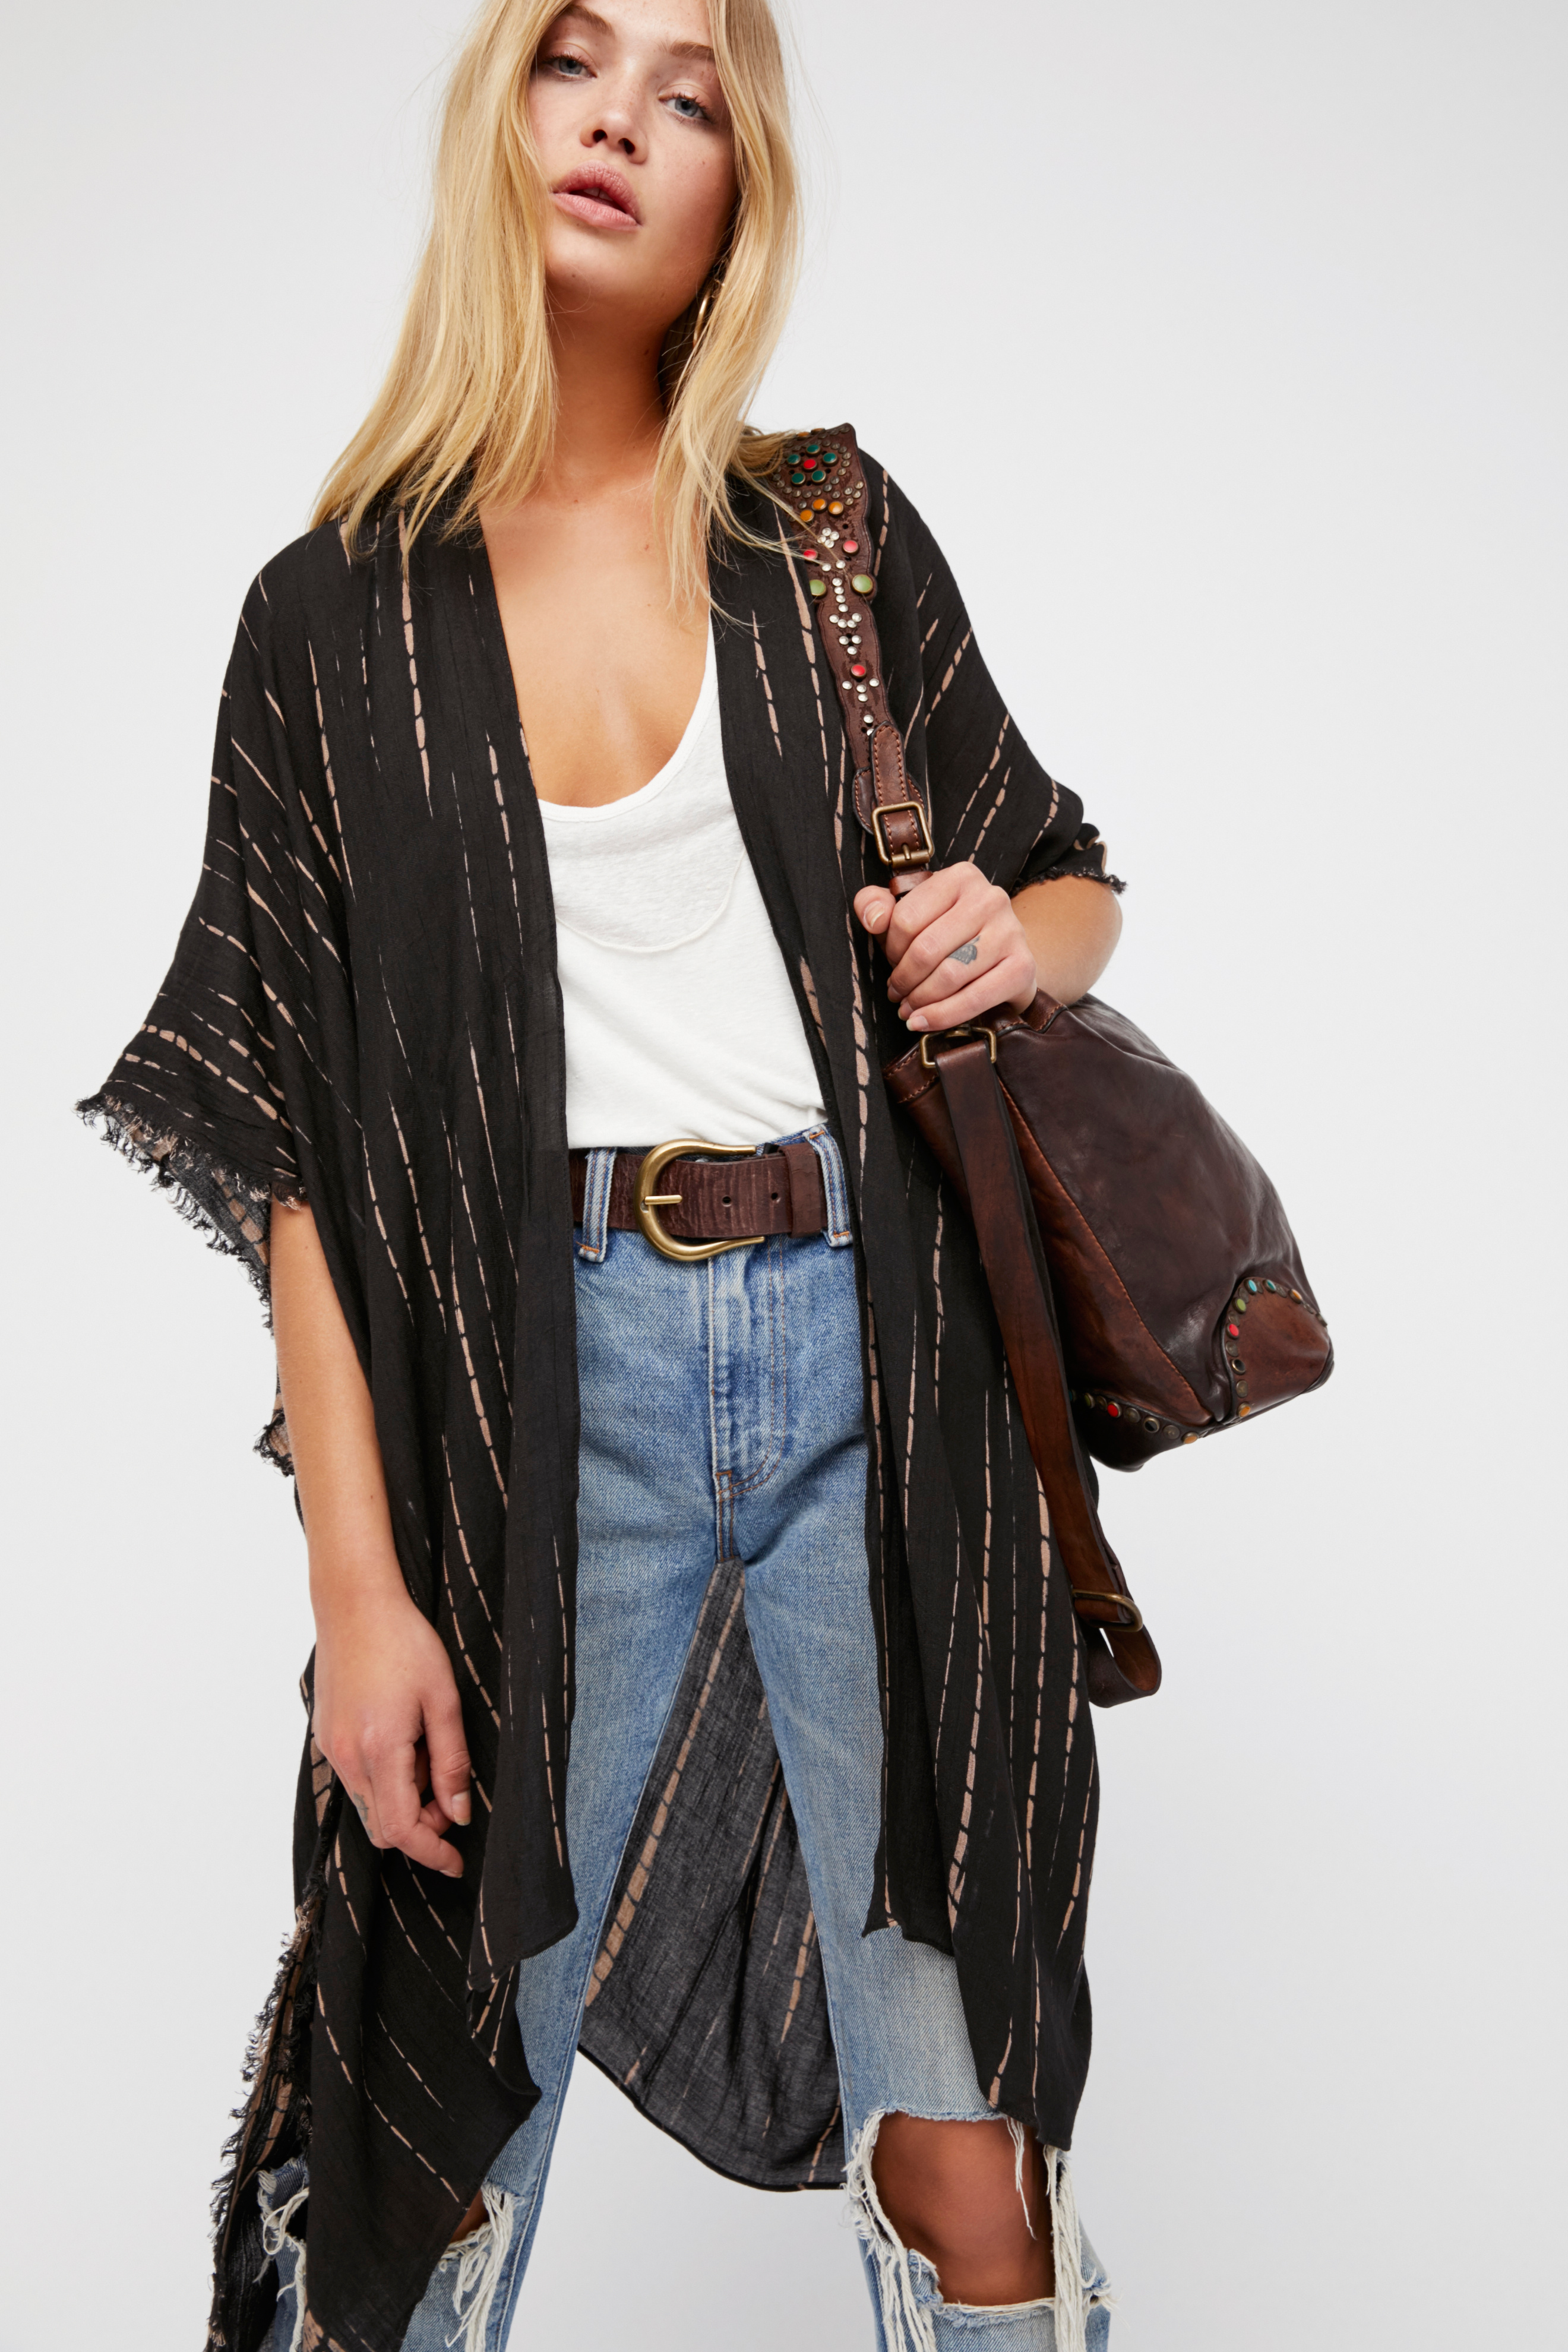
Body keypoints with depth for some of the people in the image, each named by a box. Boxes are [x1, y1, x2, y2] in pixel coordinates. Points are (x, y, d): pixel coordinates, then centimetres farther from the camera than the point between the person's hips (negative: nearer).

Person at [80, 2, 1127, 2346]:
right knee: (450, 2097, 6)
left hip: (876, 1349, 1)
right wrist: (360, 1583, -5)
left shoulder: (834, 532, 8)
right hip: (548, 1379, 0)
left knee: (962, 2129, 5)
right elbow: (297, 1137, 1)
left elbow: (1067, 885, 18)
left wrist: (1014, 936, -6)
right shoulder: (342, 616, 5)